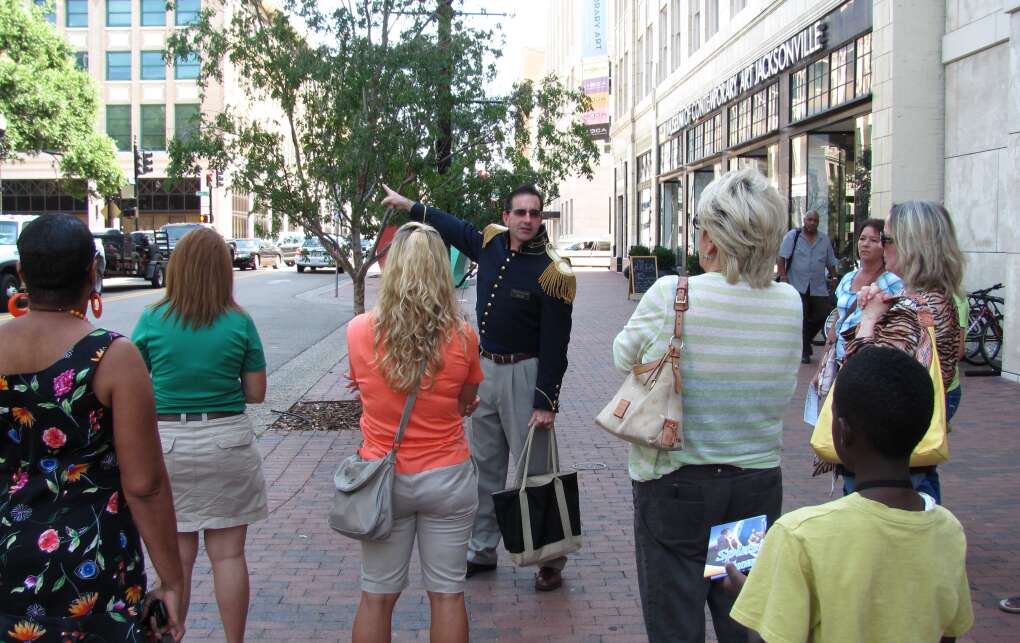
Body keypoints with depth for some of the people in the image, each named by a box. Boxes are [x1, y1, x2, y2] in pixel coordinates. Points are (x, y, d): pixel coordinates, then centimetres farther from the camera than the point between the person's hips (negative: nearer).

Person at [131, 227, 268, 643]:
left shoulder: (151, 321, -6)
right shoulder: (240, 323, -6)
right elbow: (255, 393, -1)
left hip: (166, 442, 0)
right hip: (227, 441, 0)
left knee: (176, 557, 10)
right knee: (229, 555, 10)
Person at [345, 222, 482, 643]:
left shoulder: (358, 331, -10)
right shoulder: (462, 336, -12)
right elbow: (467, 403, 1)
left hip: (381, 478, 1)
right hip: (446, 478, 0)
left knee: (376, 597, 13)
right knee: (447, 595, 12)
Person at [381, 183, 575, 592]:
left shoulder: (552, 273, -17)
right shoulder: (490, 243, 1)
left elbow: (555, 344, -17)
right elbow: (452, 228, 23)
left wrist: (546, 402, -19)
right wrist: (408, 205, 30)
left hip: (524, 374, -7)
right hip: (485, 367, 7)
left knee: (534, 470, -4)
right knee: (486, 466, 16)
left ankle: (550, 559, 8)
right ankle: (482, 550, 29)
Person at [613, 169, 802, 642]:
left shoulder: (670, 296, -19)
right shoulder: (789, 303, -7)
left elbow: (623, 355, -2)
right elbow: (784, 390, 5)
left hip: (675, 484, -4)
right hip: (759, 483, 4)